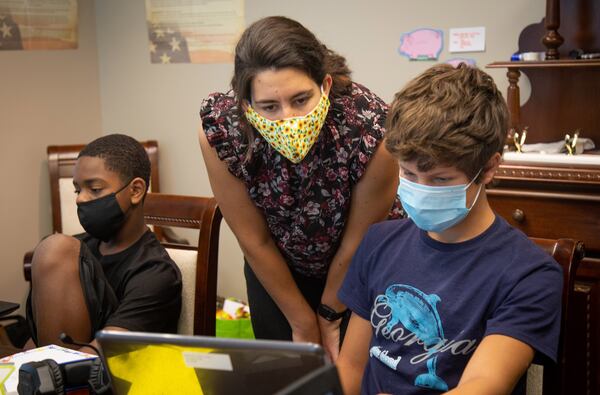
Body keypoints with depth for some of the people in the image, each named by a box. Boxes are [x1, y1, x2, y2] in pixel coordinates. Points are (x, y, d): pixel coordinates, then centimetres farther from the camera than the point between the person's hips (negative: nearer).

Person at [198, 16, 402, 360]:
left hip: (361, 270, -1)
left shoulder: (371, 130, -34)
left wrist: (328, 318, -5)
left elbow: (357, 245, -18)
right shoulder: (219, 128, -29)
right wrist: (303, 323, -8)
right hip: (275, 267, 1)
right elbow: (255, 242, -17)